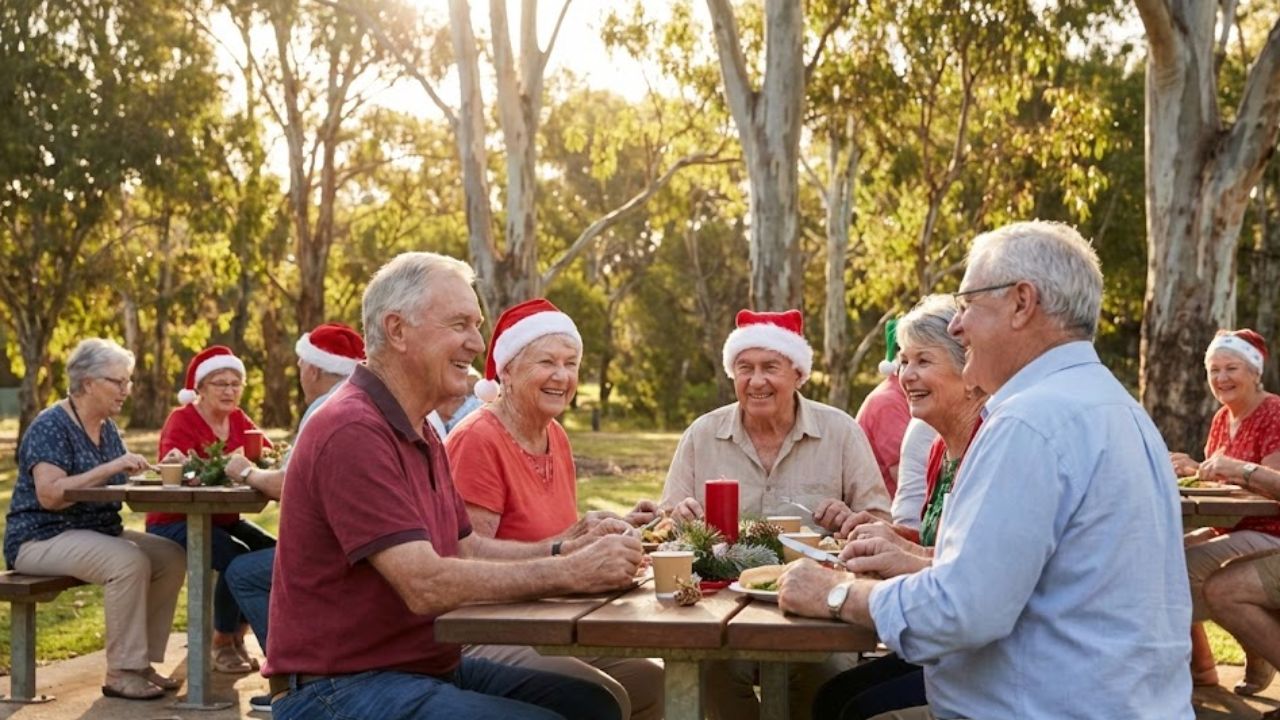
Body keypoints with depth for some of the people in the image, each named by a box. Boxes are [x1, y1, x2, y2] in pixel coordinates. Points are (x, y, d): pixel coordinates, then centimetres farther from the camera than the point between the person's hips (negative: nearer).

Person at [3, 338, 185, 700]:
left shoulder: (107, 428, 12)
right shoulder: (51, 426, -15)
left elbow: (122, 485, 7)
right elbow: (49, 495, -26)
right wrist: (110, 468, -29)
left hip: (97, 532, 9)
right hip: (41, 538, -9)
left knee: (173, 557, -9)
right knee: (129, 561, -31)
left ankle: (143, 661, -4)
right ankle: (121, 673, -23)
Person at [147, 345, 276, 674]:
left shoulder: (238, 419, 7)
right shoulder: (182, 420, -11)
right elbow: (171, 462, -29)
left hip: (223, 520, 6)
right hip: (175, 521, -6)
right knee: (237, 558, -29)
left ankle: (237, 635, 4)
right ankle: (222, 643, -6)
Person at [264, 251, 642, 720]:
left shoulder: (420, 433, 16)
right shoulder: (353, 432, -20)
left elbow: (467, 548, 16)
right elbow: (426, 585, -26)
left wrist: (567, 551, -1)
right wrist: (570, 573, -23)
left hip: (429, 664, 10)